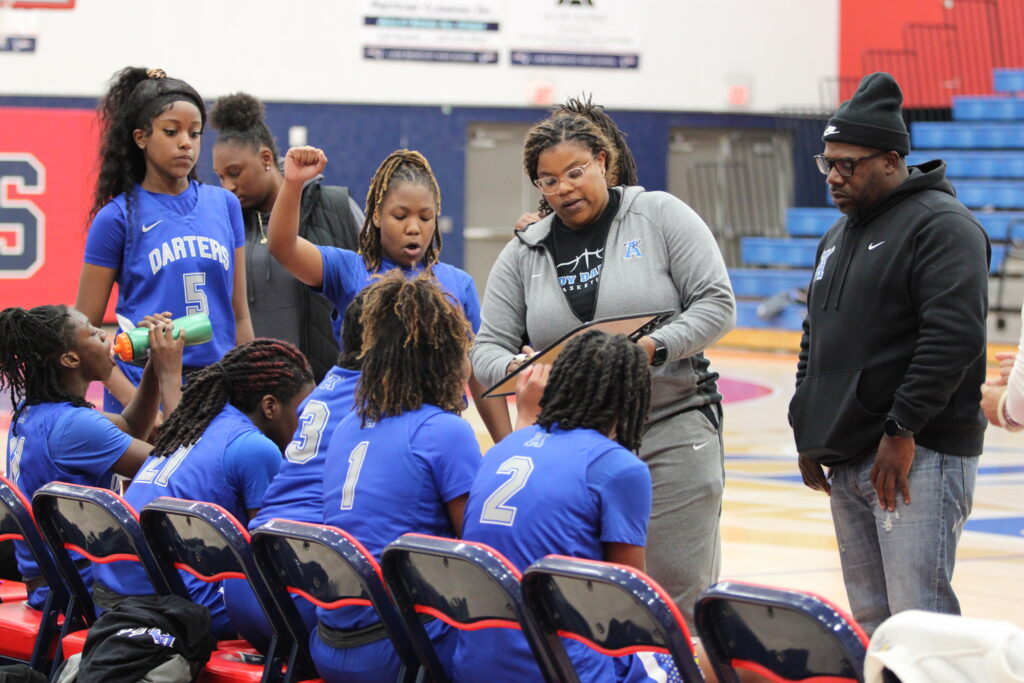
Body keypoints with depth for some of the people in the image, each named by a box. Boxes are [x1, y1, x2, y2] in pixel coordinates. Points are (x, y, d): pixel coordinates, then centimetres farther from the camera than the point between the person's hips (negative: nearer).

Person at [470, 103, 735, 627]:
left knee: (679, 594, -4)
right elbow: (488, 348, 10)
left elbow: (717, 303, -4)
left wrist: (656, 347, -19)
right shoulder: (523, 254, 11)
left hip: (672, 432, -3)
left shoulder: (660, 216, 2)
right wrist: (516, 370, -14)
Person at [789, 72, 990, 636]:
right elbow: (816, 339, 27)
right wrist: (808, 433, 18)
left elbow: (954, 336, -19)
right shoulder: (838, 237, 20)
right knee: (870, 621, 10)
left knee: (919, 619, -14)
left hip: (919, 458, -9)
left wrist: (902, 431, -21)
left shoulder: (943, 225, -9)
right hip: (846, 459, 9)